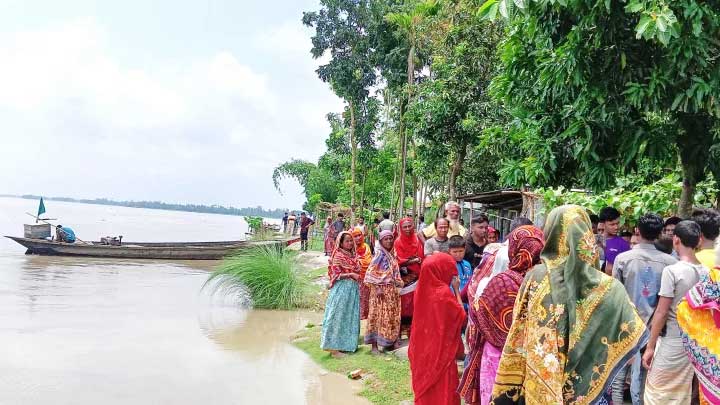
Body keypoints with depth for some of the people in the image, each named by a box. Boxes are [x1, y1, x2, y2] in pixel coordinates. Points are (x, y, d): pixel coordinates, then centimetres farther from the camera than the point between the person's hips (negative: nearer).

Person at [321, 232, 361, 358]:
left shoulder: (353, 256, 14)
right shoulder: (338, 256, -8)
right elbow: (336, 275, -13)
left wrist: (356, 276, 5)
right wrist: (351, 274, -14)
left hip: (353, 289, 8)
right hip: (341, 288, -8)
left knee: (351, 316, 11)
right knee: (338, 316, -4)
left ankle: (347, 344, 21)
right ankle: (334, 348, 0)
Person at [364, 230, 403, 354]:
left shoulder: (392, 254, 11)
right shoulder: (380, 253, -10)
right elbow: (371, 272, -15)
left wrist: (397, 287, 12)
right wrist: (377, 288, -20)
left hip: (392, 290, 7)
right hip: (381, 290, -7)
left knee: (392, 317, 11)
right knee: (378, 316, -3)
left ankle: (390, 342, 22)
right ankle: (374, 345, 3)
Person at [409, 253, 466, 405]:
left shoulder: (422, 288, -2)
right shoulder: (443, 293, -22)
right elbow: (461, 317, -12)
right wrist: (456, 290, -9)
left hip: (422, 348, 6)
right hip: (441, 349, -6)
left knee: (425, 385, 18)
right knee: (442, 389, 7)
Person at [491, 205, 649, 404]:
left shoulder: (535, 277, -12)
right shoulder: (607, 287, -11)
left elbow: (517, 339, -8)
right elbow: (634, 333, -2)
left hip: (541, 384, -1)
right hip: (587, 385, 1)